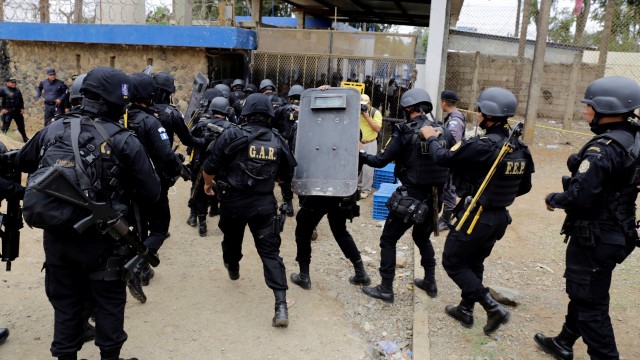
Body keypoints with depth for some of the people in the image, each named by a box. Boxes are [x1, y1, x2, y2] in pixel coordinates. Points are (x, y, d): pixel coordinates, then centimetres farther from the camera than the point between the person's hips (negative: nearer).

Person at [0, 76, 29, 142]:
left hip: (17, 111, 5)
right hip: (7, 112, -5)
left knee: (21, 125, 15)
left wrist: (22, 108, 9)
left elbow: (21, 100, 17)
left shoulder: (17, 90, 7)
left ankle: (25, 138, 29)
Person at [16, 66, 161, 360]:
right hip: (101, 239, -4)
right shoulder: (123, 141, -15)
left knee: (65, 303, 20)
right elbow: (152, 192, -13)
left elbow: (21, 162, 17)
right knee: (109, 303, 15)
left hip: (57, 236, 4)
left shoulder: (53, 130, -2)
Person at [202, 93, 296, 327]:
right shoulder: (278, 141, 0)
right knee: (270, 252, 1)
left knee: (232, 239, 27)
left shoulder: (232, 135, -9)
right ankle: (281, 306, -7)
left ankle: (233, 269, 56)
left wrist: (208, 184, 14)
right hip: (264, 204, 1)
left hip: (233, 202, 0)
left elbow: (210, 167, -7)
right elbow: (286, 176, 9)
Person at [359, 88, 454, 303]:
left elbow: (381, 161, -11)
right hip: (434, 197, 6)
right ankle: (430, 283, 34)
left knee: (388, 240, 7)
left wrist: (359, 154, 3)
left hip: (411, 196, -6)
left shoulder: (405, 132, -13)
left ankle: (386, 290, 10)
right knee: (422, 237, 27)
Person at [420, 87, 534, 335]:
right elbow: (524, 187, 9)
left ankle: (494, 308, 2)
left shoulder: (482, 146, -25)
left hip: (476, 216, -8)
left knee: (452, 263, 9)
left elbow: (443, 158, -16)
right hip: (500, 217, 8)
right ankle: (465, 310, 36)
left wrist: (430, 138, 3)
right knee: (474, 263, 23)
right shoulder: (519, 148, -1)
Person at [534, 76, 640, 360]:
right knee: (581, 292, 23)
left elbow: (579, 197, -28)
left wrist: (553, 199, -9)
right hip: (615, 232, 10)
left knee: (590, 304, 3)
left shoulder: (603, 149, -25)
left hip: (594, 238, -10)